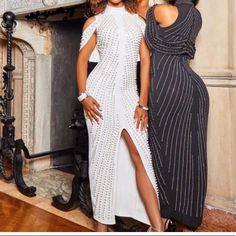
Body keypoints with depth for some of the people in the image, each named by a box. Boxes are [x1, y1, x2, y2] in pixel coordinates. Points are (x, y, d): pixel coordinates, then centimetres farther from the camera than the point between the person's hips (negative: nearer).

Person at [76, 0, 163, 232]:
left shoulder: (139, 22, 14)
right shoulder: (95, 21, 10)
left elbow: (146, 61, 8)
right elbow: (82, 59, 6)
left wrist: (143, 103, 0)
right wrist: (83, 95, -8)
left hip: (129, 94, 2)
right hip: (101, 91, -1)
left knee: (141, 156, -6)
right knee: (102, 156, 2)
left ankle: (158, 228, -3)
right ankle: (102, 222, 15)